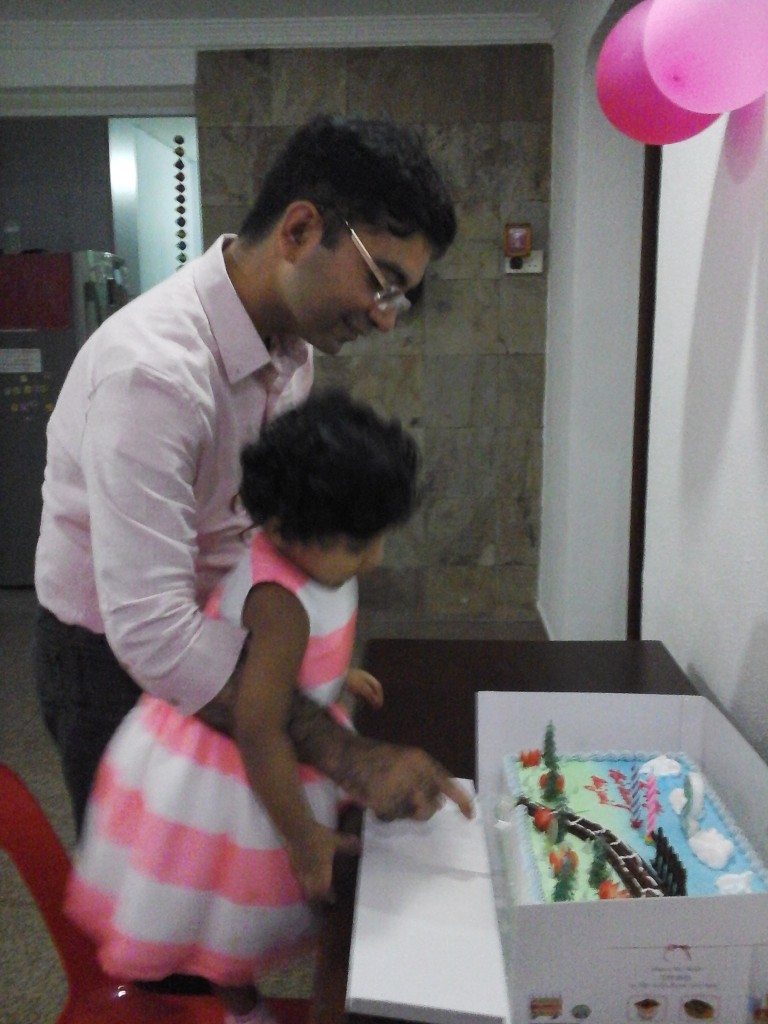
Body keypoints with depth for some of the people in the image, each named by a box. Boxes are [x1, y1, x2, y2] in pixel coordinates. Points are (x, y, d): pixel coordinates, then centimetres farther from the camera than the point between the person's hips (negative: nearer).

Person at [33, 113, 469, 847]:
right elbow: (150, 634, -38)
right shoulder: (153, 369, -34)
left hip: (213, 630, 7)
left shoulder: (292, 335, -6)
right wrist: (348, 758, -36)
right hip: (114, 658, -7)